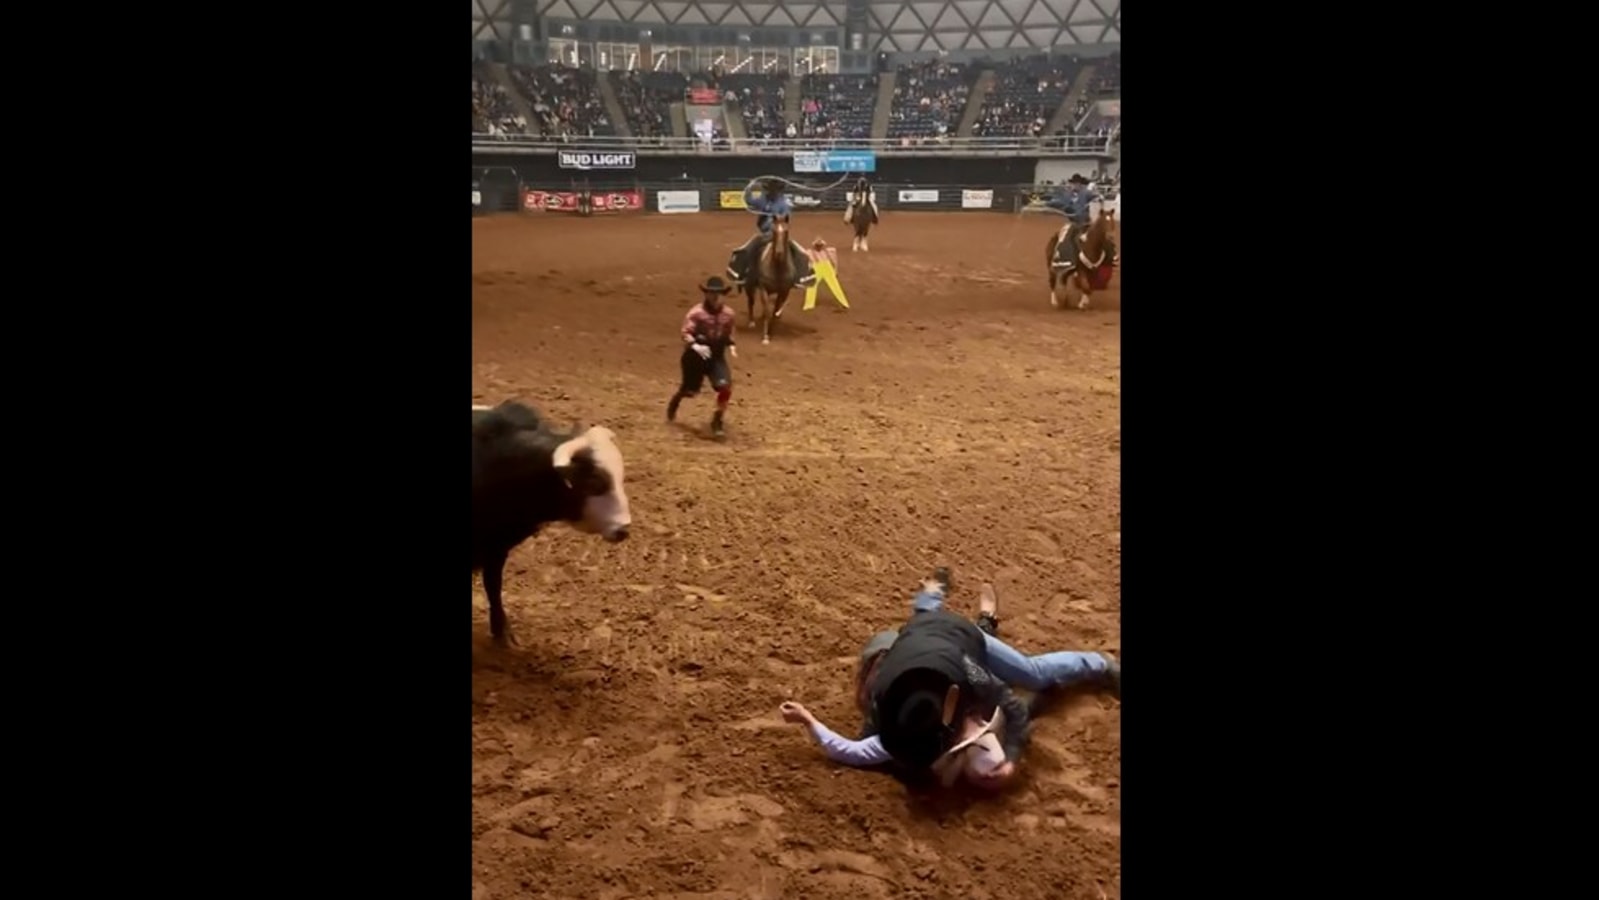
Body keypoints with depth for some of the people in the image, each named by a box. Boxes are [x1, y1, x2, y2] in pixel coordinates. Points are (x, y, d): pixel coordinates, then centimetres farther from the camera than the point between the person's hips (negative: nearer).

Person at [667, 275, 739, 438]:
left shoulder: (728, 314, -1)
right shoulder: (696, 312, -16)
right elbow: (686, 333, -17)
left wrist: (731, 345, -4)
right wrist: (695, 346, -33)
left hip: (717, 356, 3)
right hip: (696, 356, -3)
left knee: (726, 386, -17)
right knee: (690, 390, 9)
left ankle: (717, 421, 1)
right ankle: (674, 403, 46)